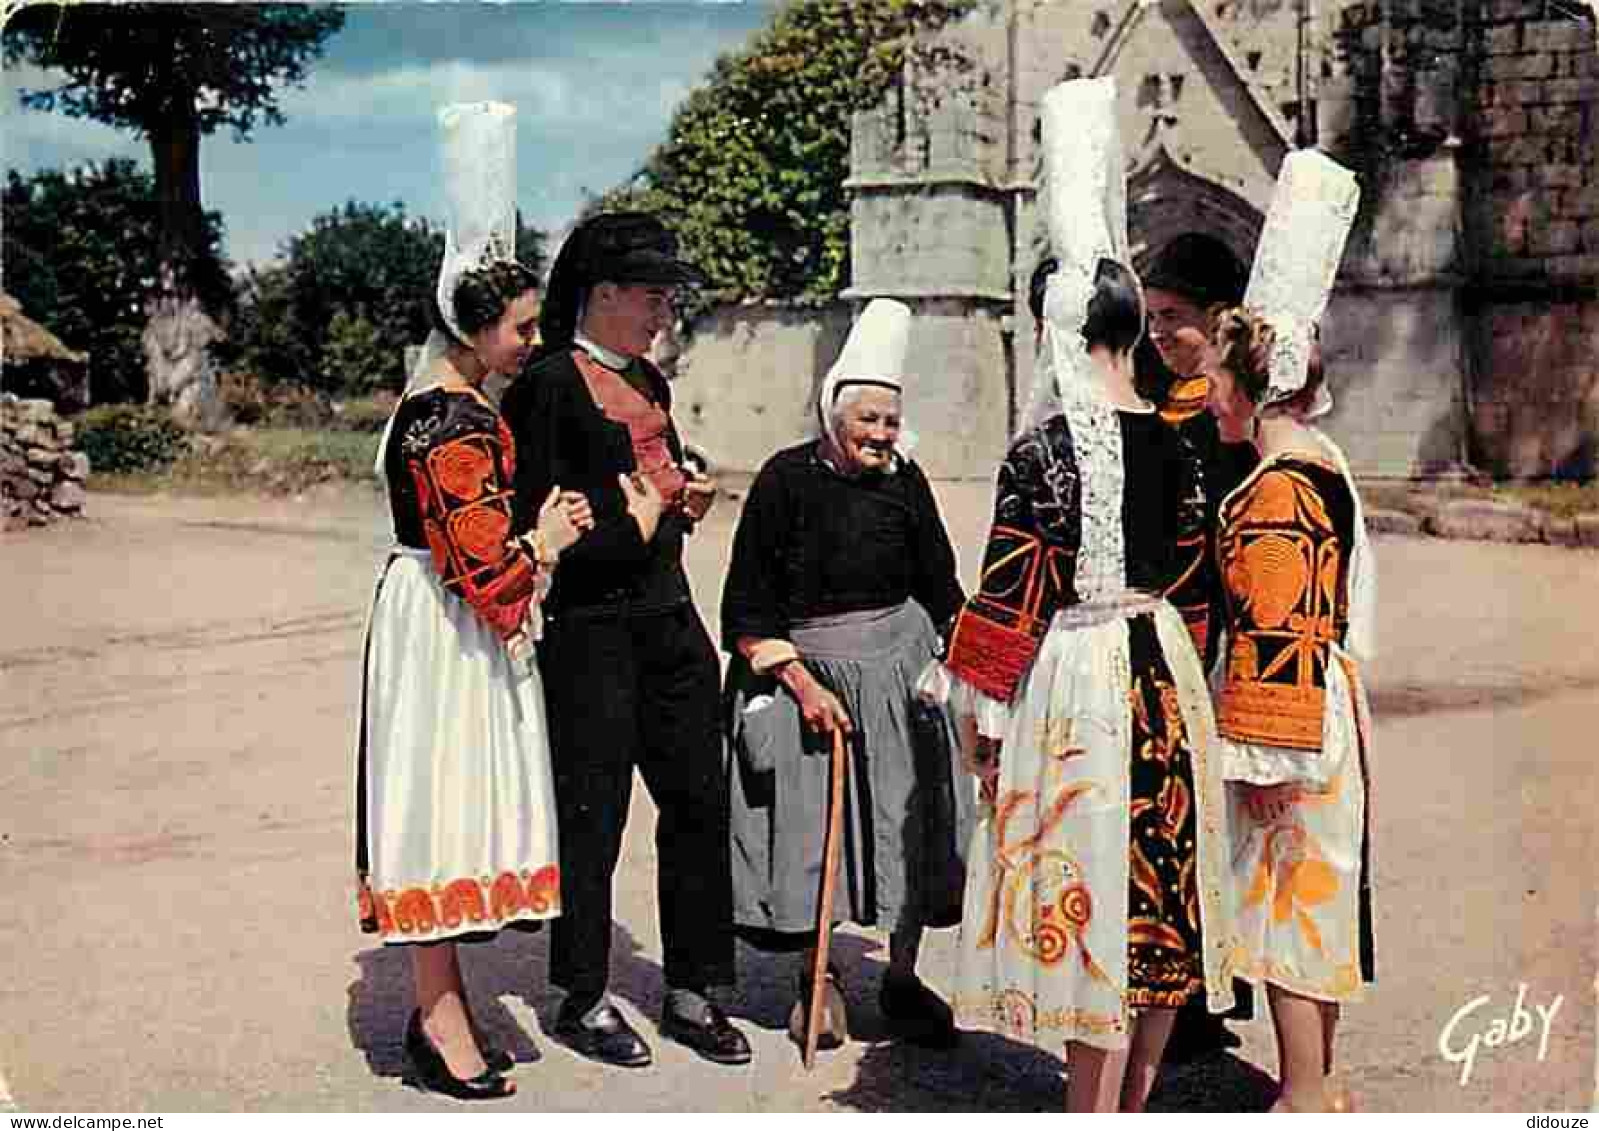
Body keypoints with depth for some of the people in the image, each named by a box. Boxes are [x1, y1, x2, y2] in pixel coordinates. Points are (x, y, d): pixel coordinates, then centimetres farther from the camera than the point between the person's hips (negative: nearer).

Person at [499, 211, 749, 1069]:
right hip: (591, 622, -8)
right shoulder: (549, 384, -8)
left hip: (668, 614, 8)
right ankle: (583, 1000, 19)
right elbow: (536, 514, -13)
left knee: (699, 797, 8)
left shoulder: (648, 382, 16)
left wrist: (685, 498, 6)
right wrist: (629, 524, -15)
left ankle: (690, 993, 20)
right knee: (592, 810, 3)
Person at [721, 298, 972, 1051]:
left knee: (910, 819, 4)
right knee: (807, 825, 4)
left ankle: (902, 980, 22)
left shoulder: (904, 481, 1)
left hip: (898, 665, 3)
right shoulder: (787, 477, -9)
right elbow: (747, 601, -8)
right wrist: (800, 682, -14)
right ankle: (816, 979, 26)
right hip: (800, 671, -3)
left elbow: (940, 586, 9)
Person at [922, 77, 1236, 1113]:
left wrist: (978, 711, -5)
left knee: (1090, 885, 2)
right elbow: (1188, 569, 10)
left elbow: (1013, 592, -13)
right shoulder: (1174, 446, 4)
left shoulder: (1042, 452, -14)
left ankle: (1092, 1106, 13)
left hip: (1073, 674, -6)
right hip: (1164, 670, 6)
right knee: (1159, 889, 14)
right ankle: (1136, 1095, 30)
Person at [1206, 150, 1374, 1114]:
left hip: (1293, 716, -10)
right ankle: (1319, 1081, 29)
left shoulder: (1279, 484, -20)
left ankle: (1303, 1095, 13)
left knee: (1289, 894, 1)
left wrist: (1266, 754, -20)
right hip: (1329, 705, 10)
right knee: (1314, 895, 17)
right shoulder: (1321, 462, 11)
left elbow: (1280, 632, -23)